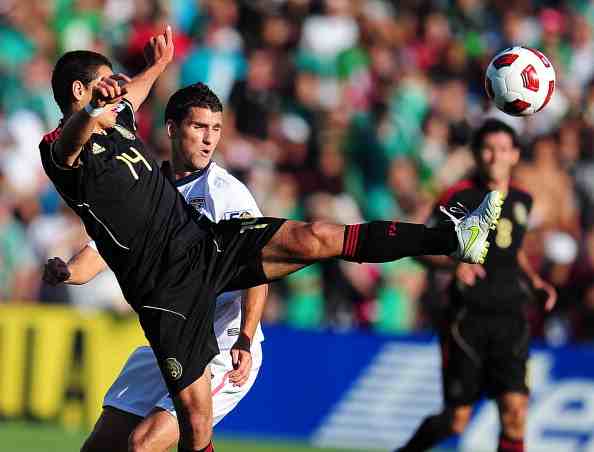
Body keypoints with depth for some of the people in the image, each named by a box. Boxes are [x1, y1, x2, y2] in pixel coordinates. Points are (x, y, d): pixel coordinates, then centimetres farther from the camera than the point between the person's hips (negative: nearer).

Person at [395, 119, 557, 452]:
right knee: (456, 420, 1)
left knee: (515, 411, -12)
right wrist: (454, 263, -26)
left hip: (511, 318, 4)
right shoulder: (461, 197, -5)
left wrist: (536, 281, 13)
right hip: (468, 316, -4)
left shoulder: (522, 201, 12)